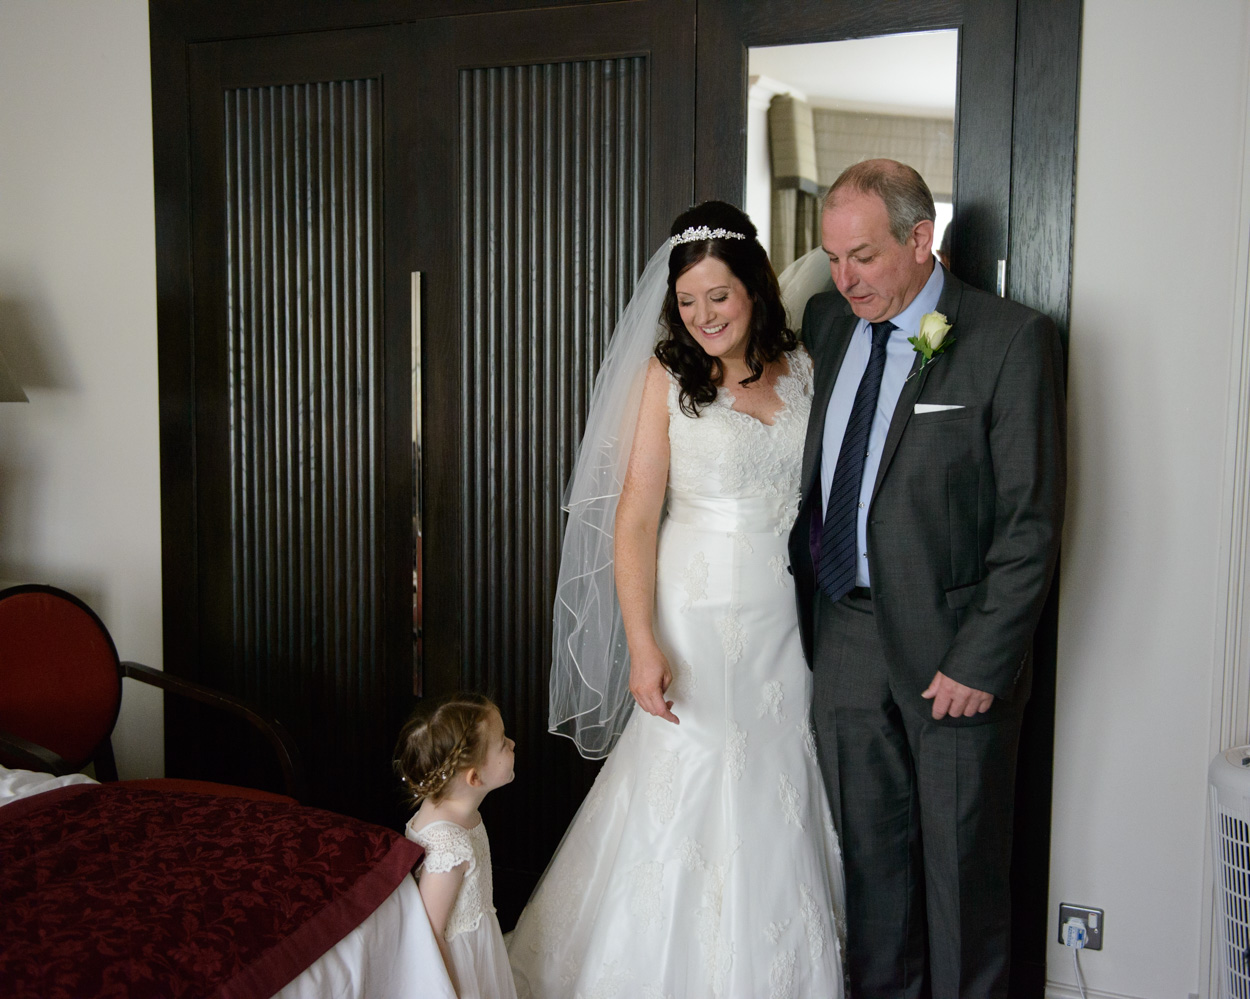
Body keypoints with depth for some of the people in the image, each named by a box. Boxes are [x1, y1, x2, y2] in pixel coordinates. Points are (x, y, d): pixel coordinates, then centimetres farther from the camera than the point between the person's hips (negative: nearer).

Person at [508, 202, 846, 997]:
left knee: (775, 803, 12)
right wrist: (642, 644, -19)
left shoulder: (802, 370, 5)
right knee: (685, 802, 3)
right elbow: (636, 516, -10)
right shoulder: (667, 377, -6)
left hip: (785, 623, 4)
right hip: (697, 620, -3)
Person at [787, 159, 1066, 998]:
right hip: (845, 635, 5)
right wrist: (804, 608, 5)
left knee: (962, 858, 10)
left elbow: (1031, 521, -13)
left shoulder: (1011, 340, -11)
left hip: (951, 645, -5)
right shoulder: (827, 323, 6)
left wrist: (980, 661, -16)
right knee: (869, 850, 16)